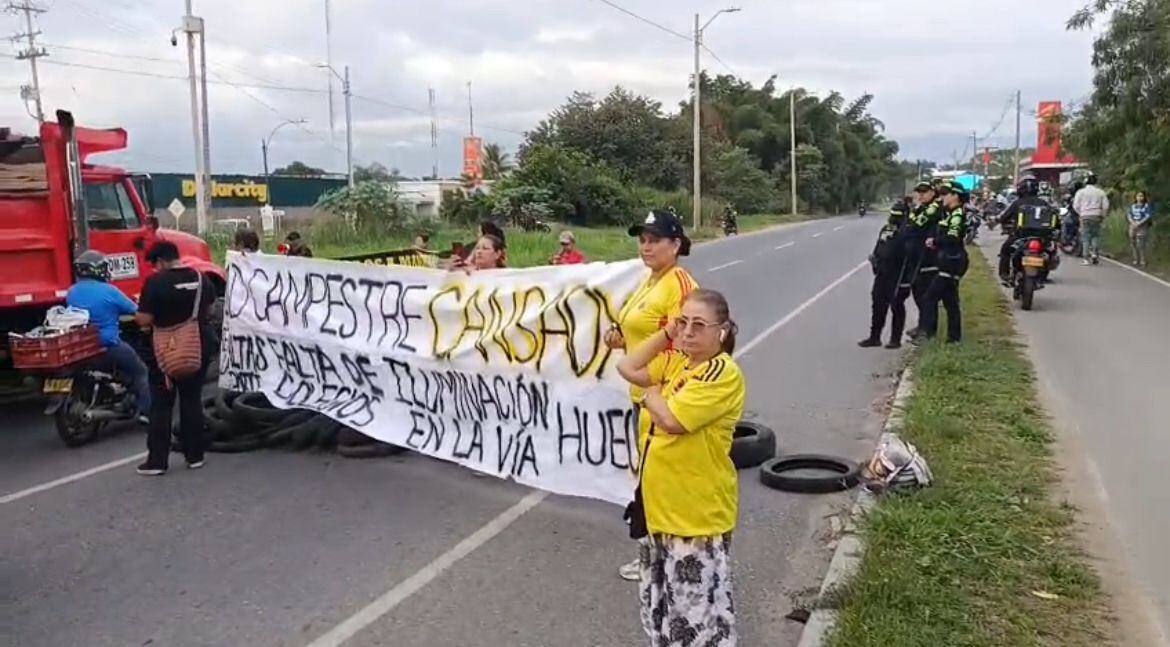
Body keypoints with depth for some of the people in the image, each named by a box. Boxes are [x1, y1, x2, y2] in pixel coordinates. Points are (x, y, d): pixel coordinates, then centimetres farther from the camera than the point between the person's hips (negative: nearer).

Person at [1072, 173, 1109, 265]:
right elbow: (1106, 206, 3)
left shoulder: (1081, 192, 2)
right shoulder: (1100, 192, 7)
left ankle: (1087, 258, -3)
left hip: (1085, 216, -2)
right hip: (1097, 216, 2)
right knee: (1096, 236, 11)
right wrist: (1102, 216, 14)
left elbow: (1076, 206, -2)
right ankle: (1095, 254, -4)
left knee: (1085, 237, -1)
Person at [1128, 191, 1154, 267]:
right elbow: (1129, 215, 9)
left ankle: (1143, 261, -9)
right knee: (1133, 243, 0)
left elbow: (1148, 216, -7)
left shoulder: (1147, 206, 2)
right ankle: (1136, 260, 7)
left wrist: (1139, 223, -16)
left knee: (1140, 244, -14)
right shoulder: (1133, 206, 16)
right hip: (1133, 226, 5)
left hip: (1142, 226, -5)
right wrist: (1133, 223, -9)